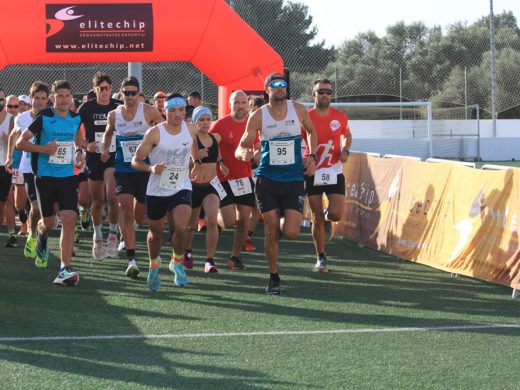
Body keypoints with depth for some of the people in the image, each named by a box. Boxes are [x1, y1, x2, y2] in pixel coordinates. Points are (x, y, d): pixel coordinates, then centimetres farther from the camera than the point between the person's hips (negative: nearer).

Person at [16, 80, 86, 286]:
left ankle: (64, 269, -16)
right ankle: (41, 240, 46)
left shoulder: (76, 118, 4)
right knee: (48, 222, 6)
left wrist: (79, 151, 8)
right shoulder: (43, 118, -9)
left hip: (68, 176, 2)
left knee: (69, 219, -13)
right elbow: (20, 142, -7)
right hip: (45, 177, -2)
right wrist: (43, 149, -21)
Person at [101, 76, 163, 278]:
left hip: (145, 169, -1)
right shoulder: (114, 114, 2)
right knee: (127, 213, -13)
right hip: (123, 170, 1)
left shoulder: (149, 112, -7)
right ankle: (131, 259, -15)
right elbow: (108, 133, 22)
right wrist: (105, 149, 5)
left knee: (140, 217, 9)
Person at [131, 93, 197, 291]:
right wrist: (151, 168, -27)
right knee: (156, 232, 13)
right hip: (157, 190, -1)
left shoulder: (191, 130, -2)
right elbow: (136, 161, -9)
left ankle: (177, 262, 6)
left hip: (181, 188, 1)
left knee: (182, 227, -21)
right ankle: (154, 265, 42)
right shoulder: (155, 133, -13)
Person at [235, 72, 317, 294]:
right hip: (267, 178, 0)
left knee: (290, 233, -10)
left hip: (294, 178, 0)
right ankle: (273, 278, 14)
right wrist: (244, 153, -25)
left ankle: (284, 221, 27)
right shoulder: (258, 116, -5)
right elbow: (241, 148, -1)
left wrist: (312, 157, 5)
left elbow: (311, 131, 19)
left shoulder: (298, 110, -1)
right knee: (271, 232, -1)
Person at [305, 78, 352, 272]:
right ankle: (321, 258, 15)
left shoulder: (340, 116, 1)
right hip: (313, 172, -1)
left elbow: (347, 135, 20)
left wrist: (345, 151, 0)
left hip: (334, 171, 1)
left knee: (336, 214, -13)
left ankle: (328, 214, 26)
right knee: (317, 218, 2)